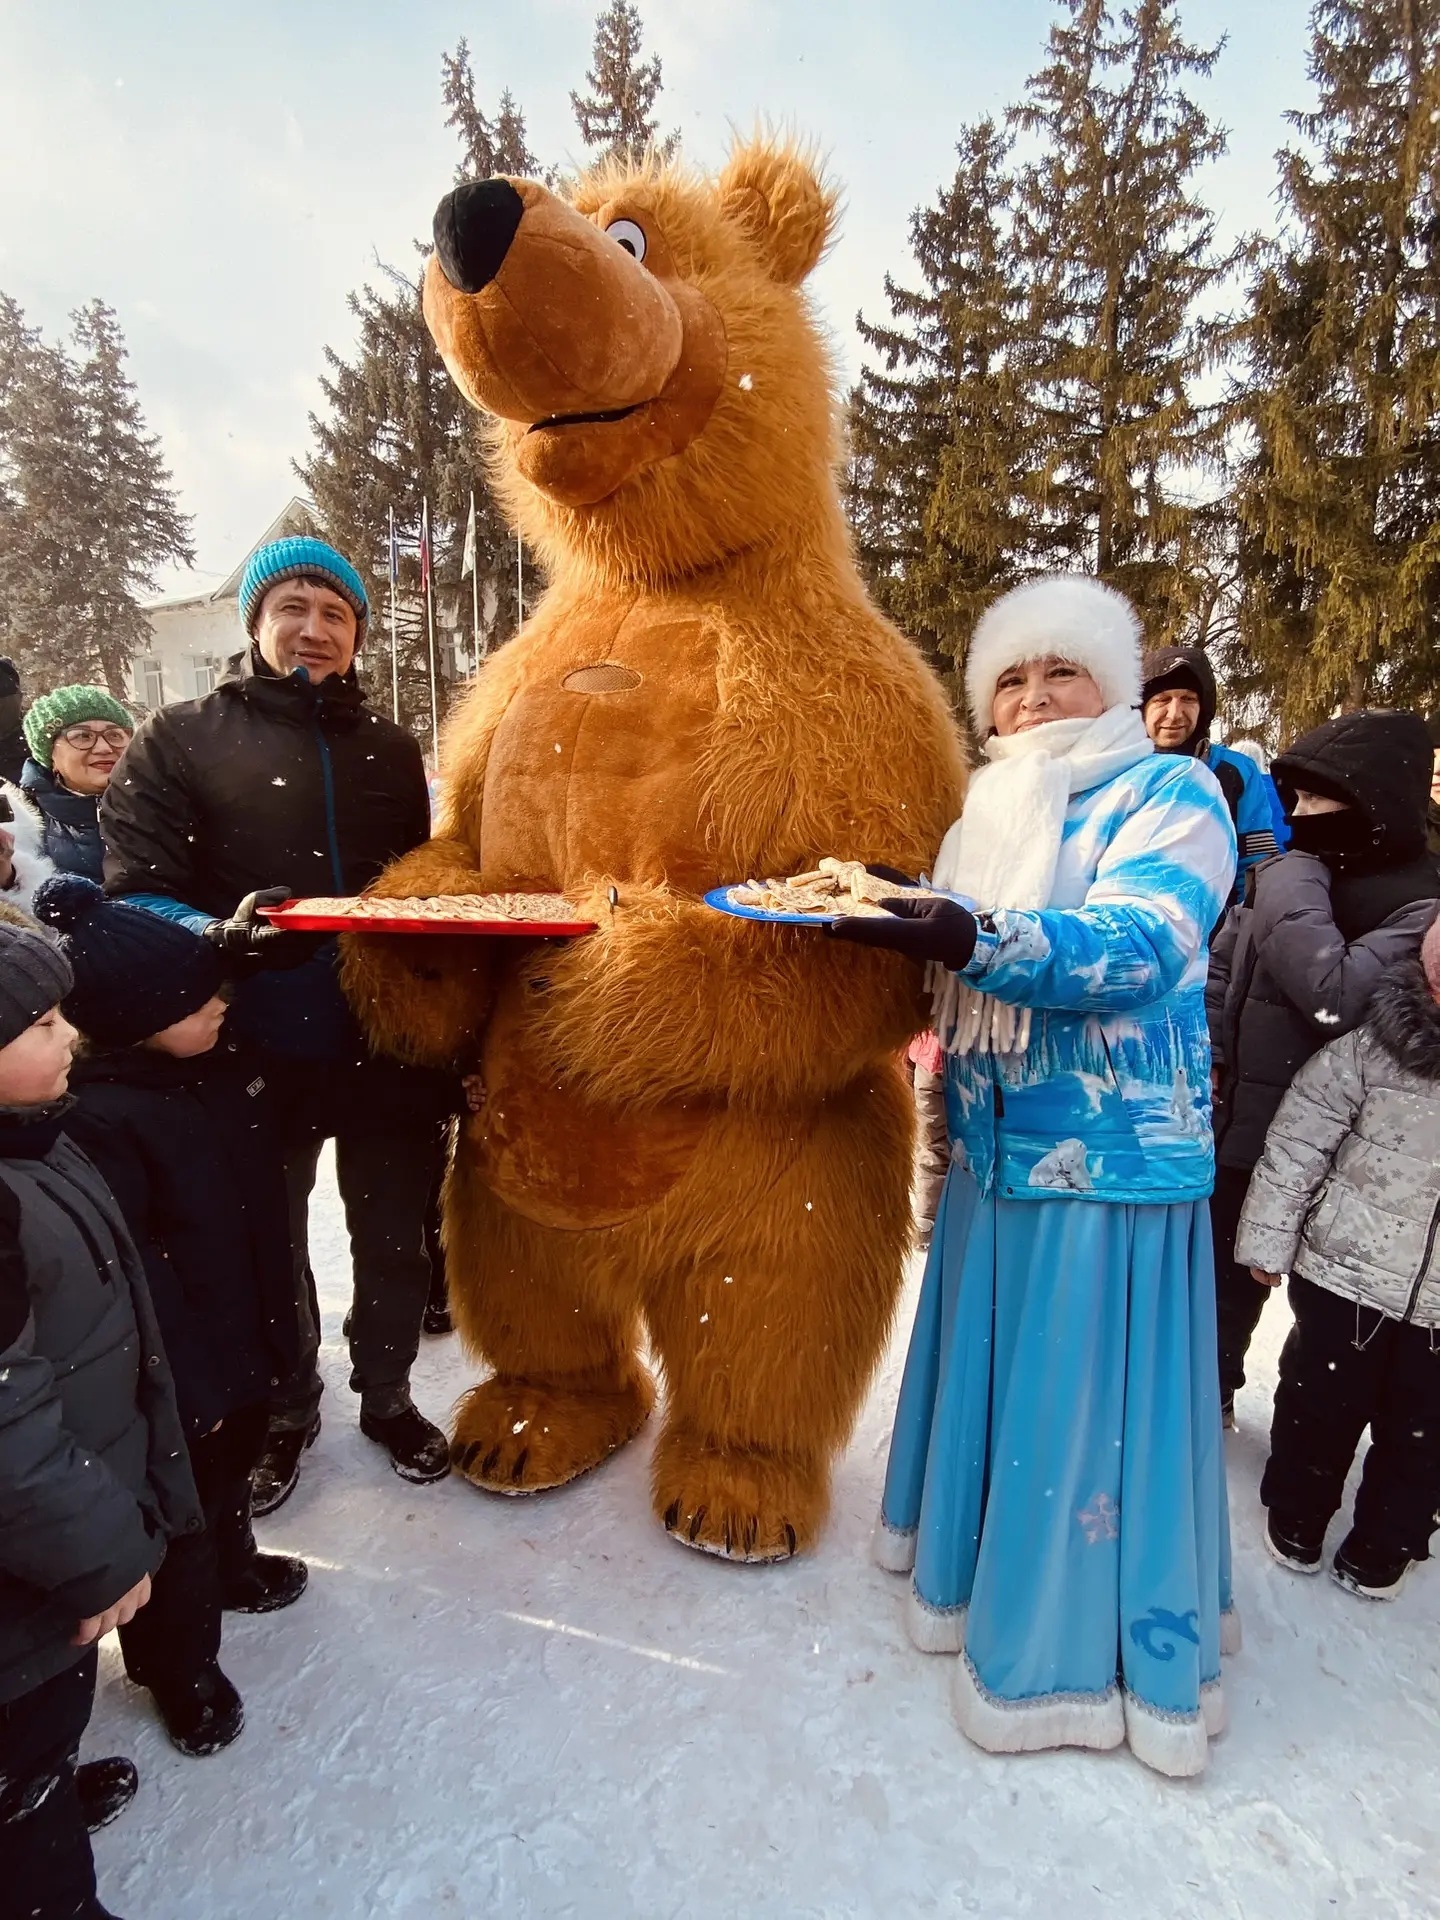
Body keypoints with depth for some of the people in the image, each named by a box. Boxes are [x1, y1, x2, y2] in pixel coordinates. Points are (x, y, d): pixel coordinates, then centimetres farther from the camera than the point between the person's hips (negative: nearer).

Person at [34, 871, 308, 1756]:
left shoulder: (220, 1065, -4)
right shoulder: (100, 1117, -29)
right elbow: (129, 1273, -25)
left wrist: (281, 1323, 14)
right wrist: (189, 1383, -18)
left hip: (250, 1338, 7)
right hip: (181, 1369, -7)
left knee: (234, 1467, 30)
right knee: (181, 1514, 15)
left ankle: (231, 1566, 57)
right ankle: (180, 1667, 39)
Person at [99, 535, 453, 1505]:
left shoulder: (391, 748, 11)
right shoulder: (182, 738, 1)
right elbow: (139, 894, -7)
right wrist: (223, 935, -28)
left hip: (388, 1047, 2)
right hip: (257, 1053, -1)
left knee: (396, 1236, 14)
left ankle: (387, 1394, 39)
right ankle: (284, 1409, 42)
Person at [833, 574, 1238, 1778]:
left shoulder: (1171, 790, -5)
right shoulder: (988, 811, 14)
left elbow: (1133, 948, -23)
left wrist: (975, 941, -36)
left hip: (1111, 1152, -6)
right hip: (993, 1147, 6)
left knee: (1087, 1396, 4)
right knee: (991, 1378, 19)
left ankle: (1077, 1646, 25)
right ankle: (985, 1570, 42)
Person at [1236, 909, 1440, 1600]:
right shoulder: (1366, 1053, -13)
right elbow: (1295, 1148, -7)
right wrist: (1267, 1243, -1)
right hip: (1346, 1274, -1)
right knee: (1320, 1406, 17)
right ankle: (1295, 1519, 36)